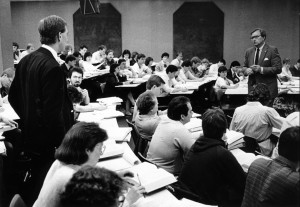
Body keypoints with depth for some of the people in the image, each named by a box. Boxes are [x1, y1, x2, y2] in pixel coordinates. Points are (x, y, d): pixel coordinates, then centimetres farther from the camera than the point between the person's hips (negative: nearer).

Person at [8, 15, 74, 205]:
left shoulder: (26, 60, 3)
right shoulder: (53, 67, -23)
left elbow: (13, 97, 10)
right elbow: (53, 113, -25)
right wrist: (64, 144, -16)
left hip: (31, 135, 8)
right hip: (49, 141, -8)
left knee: (37, 184, 24)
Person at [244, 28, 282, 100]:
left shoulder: (272, 50, -3)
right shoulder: (249, 51, 12)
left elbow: (278, 69, -8)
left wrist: (261, 69, -19)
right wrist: (247, 70, -5)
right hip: (252, 88, 4)